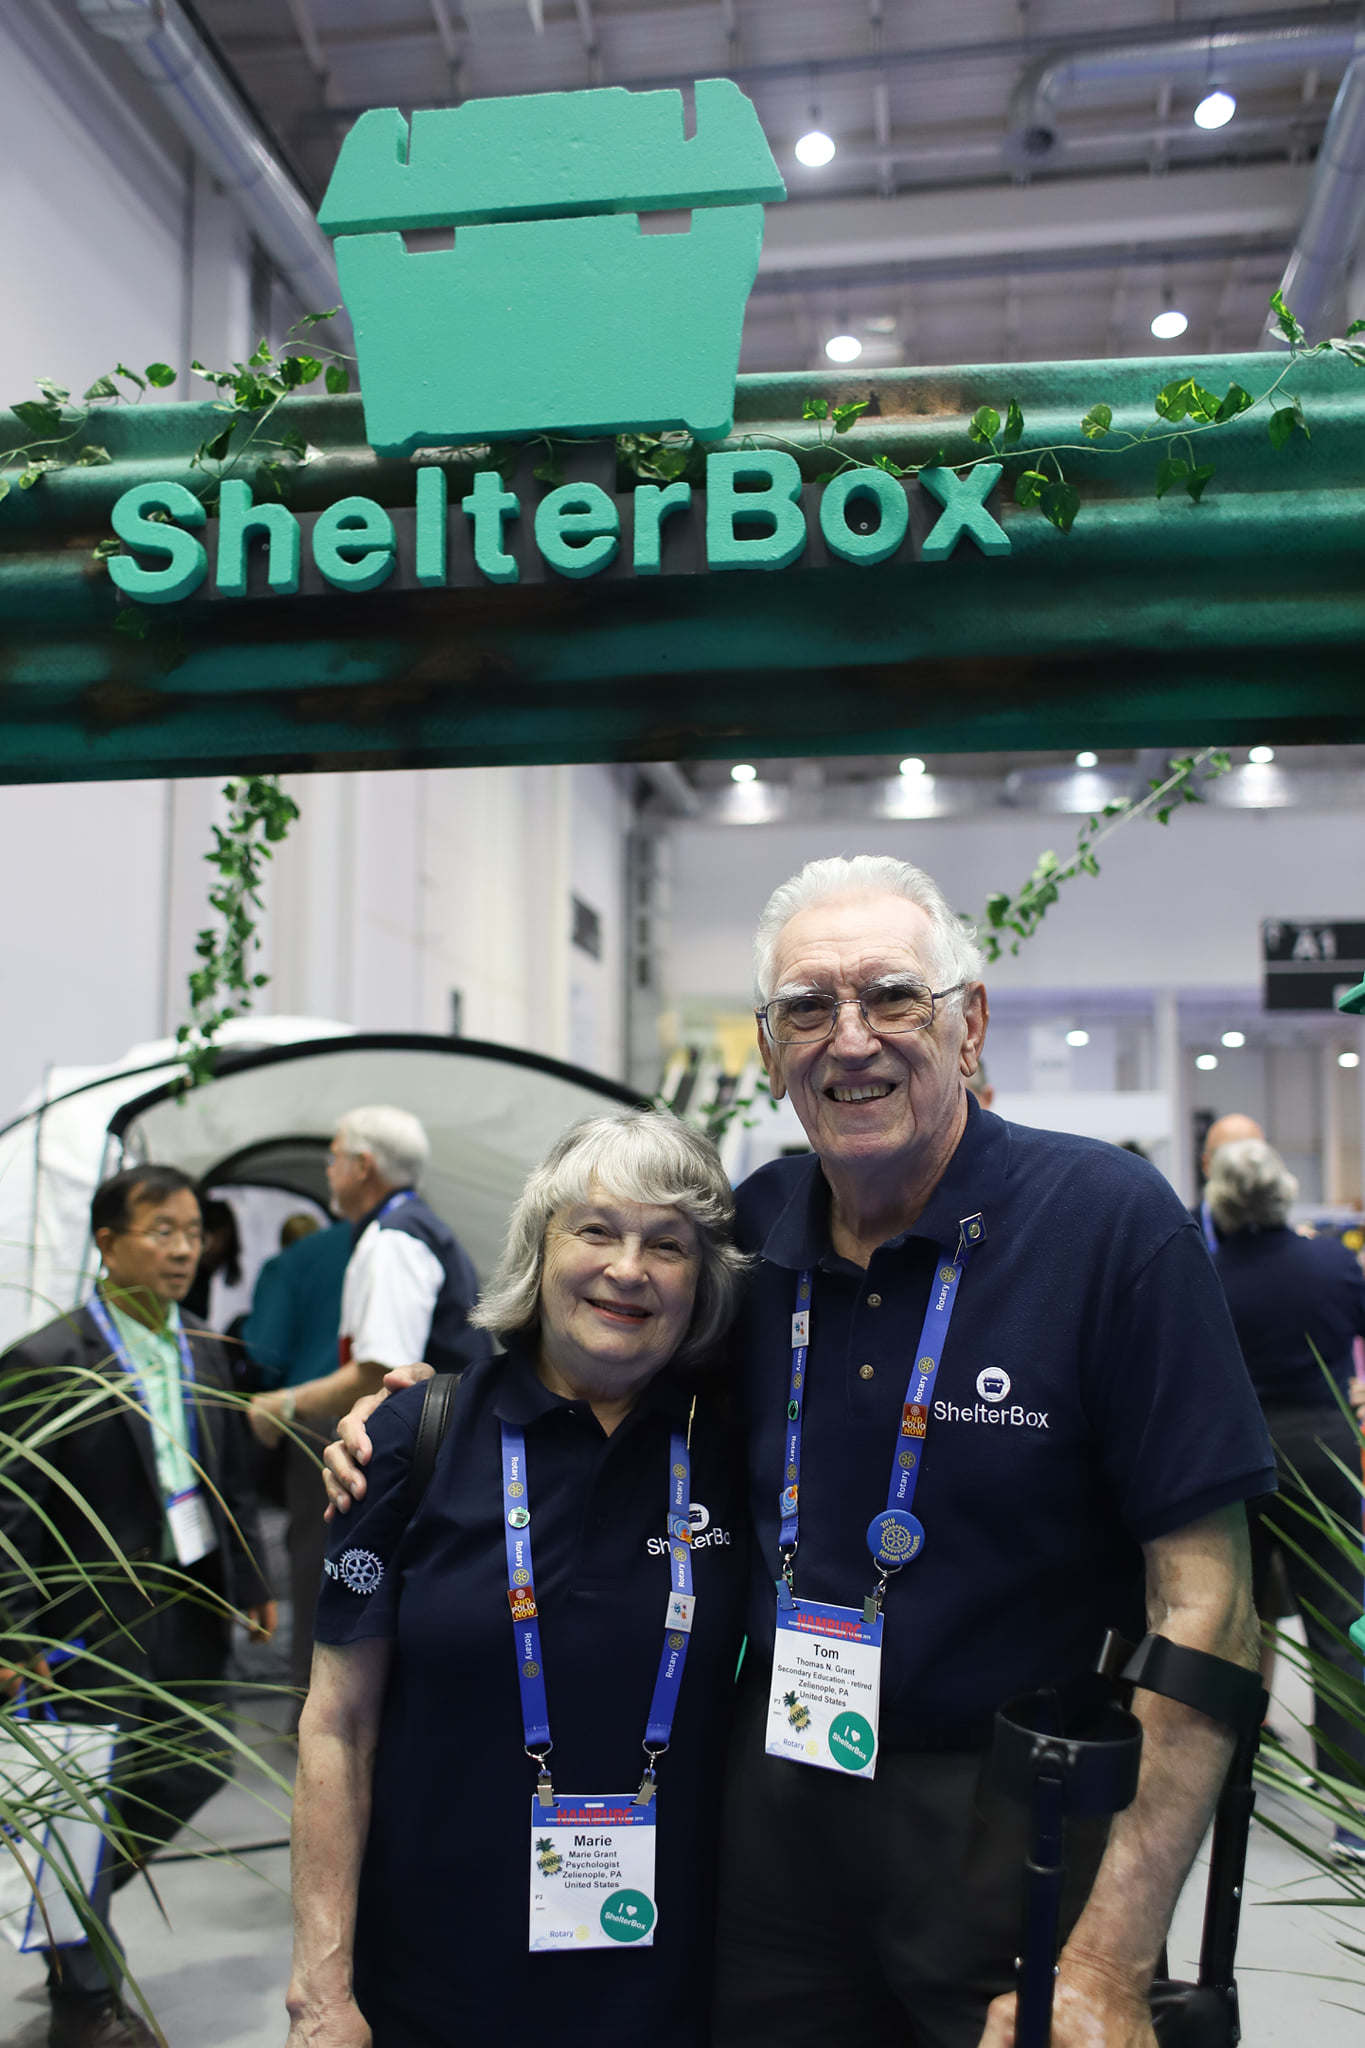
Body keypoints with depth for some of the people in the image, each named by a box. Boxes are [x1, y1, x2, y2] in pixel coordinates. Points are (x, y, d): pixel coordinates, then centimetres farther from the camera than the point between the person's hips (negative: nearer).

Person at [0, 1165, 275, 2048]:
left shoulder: (205, 1351, 4)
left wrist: (253, 1583, 13)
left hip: (191, 1612, 7)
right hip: (95, 1627, -7)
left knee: (194, 1769, 16)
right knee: (93, 1804, 7)